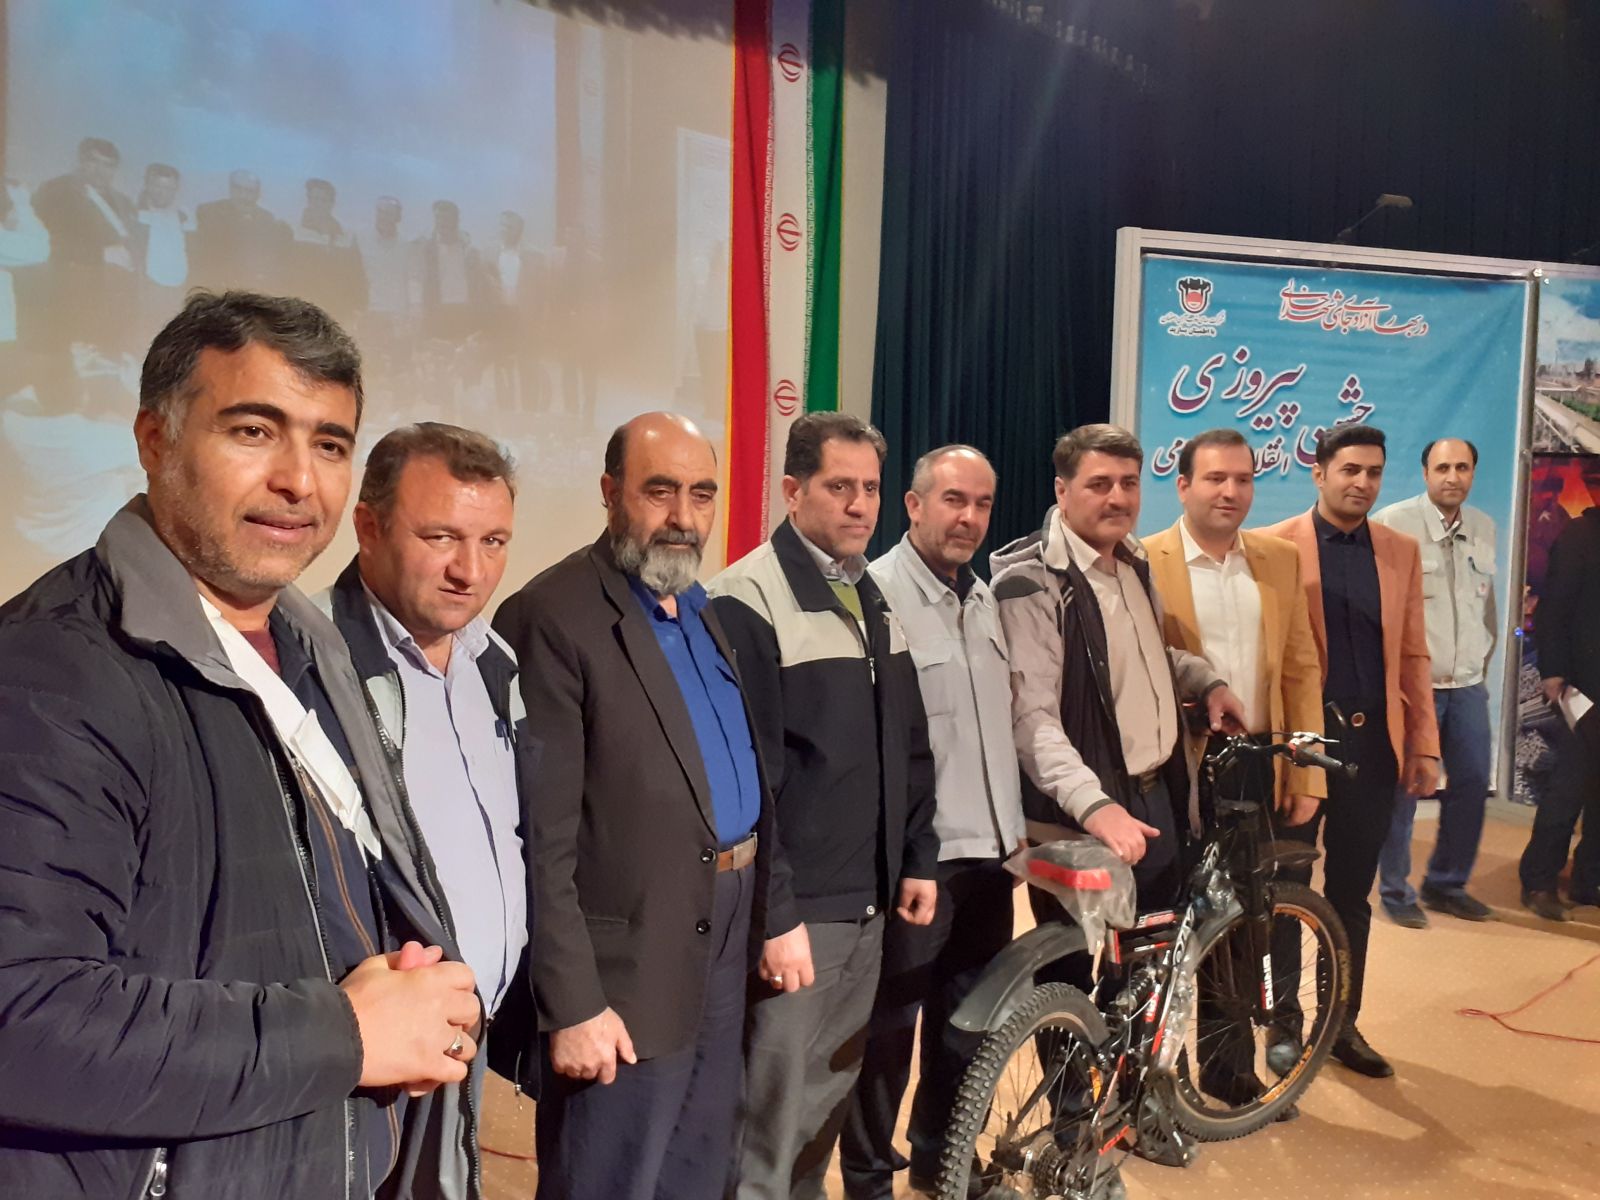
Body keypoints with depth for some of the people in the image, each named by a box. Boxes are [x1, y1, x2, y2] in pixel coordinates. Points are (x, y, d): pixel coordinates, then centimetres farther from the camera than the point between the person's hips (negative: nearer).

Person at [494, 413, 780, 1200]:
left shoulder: (706, 611, 10)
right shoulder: (551, 619, -17)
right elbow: (542, 838, -19)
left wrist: (774, 906, 12)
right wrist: (573, 1003, -19)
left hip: (723, 941, 8)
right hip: (633, 964, -7)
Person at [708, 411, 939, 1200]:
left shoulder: (872, 597, 11)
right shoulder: (748, 601, -14)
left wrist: (919, 858, 13)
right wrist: (772, 914, -18)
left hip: (869, 900, 7)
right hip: (794, 906, -7)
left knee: (830, 1099, 19)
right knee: (769, 1119, 2)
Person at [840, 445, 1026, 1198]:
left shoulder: (984, 600, 13)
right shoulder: (876, 594, -14)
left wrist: (1013, 822, 18)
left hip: (987, 850, 8)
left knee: (971, 1020, 18)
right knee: (889, 1026, 7)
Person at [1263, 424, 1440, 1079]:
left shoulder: (1401, 551, 9)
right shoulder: (1274, 547, -5)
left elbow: (1411, 654, 9)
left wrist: (1424, 745, 6)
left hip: (1373, 741, 4)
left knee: (1351, 894, 14)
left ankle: (1343, 1024, 28)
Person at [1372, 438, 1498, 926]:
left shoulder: (1484, 528, 10)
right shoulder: (1392, 523, -10)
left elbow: (1486, 601, 19)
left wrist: (1483, 658, 19)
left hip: (1468, 684, 6)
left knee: (1471, 784, 10)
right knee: (1402, 789, 0)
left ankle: (1446, 883, 27)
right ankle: (1395, 890, 15)